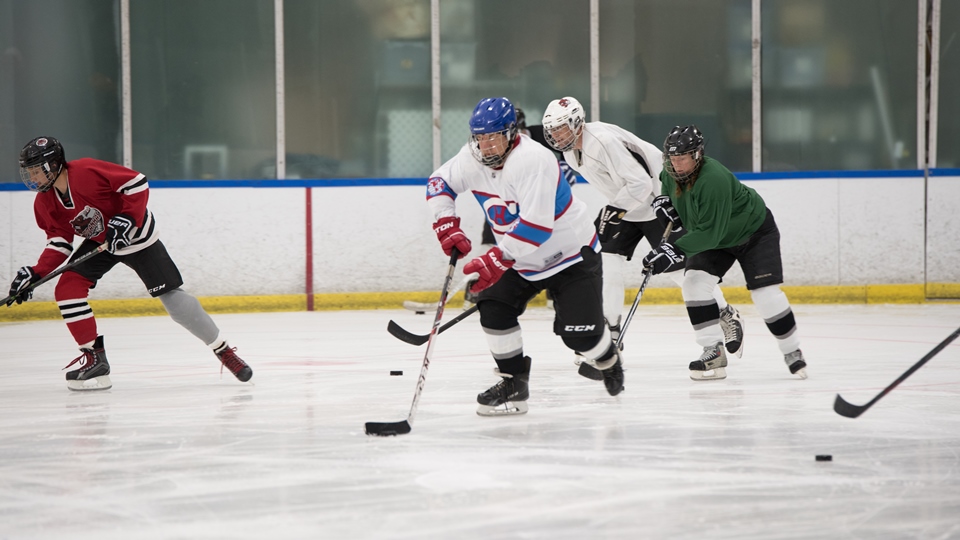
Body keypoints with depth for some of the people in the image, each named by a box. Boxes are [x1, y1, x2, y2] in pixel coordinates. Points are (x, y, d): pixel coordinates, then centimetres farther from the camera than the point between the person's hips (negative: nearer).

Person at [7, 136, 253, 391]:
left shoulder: (87, 171, -29)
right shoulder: (45, 203, -8)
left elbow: (137, 183, -26)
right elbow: (59, 242, -2)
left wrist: (126, 219, -31)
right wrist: (36, 273, -15)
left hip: (135, 236, -6)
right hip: (99, 243, 6)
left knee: (171, 296, -9)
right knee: (67, 288, -13)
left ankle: (224, 351, 5)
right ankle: (94, 359, -3)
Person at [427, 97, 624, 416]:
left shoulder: (533, 160, -31)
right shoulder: (473, 159, -8)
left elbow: (537, 227, -36)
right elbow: (439, 183, 8)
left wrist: (497, 260, -37)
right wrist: (446, 225, -7)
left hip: (572, 254, -7)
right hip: (520, 259, 7)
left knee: (578, 333, -10)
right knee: (493, 307, -12)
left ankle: (609, 360, 25)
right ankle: (514, 383, 0)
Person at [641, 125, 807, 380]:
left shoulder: (714, 179, -38)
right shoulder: (671, 173, -15)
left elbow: (710, 233, -40)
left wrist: (675, 250, -46)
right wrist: (665, 201, -8)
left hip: (754, 232, -7)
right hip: (715, 239, 7)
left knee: (765, 292, -14)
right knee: (694, 282, -13)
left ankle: (792, 351, 7)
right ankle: (714, 352, -10)